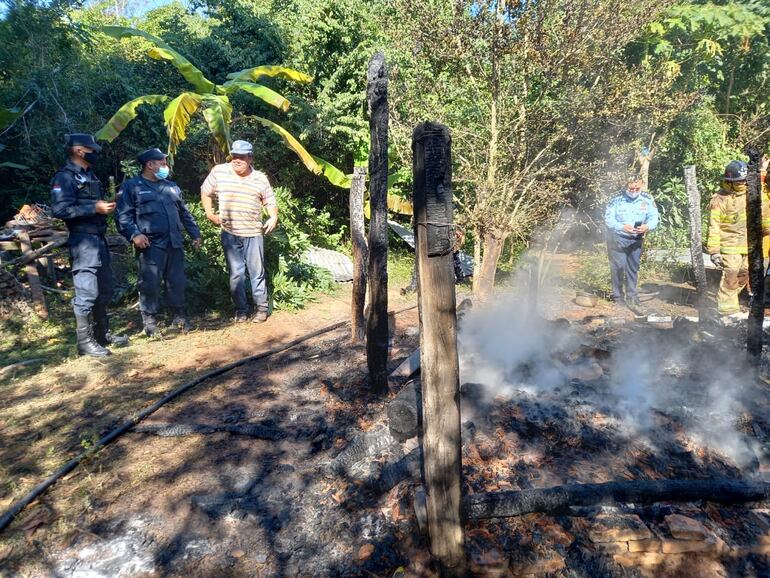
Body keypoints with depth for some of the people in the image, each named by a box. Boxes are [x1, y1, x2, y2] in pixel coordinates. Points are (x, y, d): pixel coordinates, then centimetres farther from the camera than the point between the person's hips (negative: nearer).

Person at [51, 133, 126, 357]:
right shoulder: (64, 177, -9)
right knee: (87, 292, -8)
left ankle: (102, 333, 25)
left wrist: (107, 205, 9)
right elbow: (60, 210, -20)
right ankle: (85, 342, 0)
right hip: (83, 241, -9)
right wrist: (95, 208, -20)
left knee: (104, 290, 14)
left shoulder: (90, 176, 19)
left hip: (99, 239, 9)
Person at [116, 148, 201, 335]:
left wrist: (195, 233, 21)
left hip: (175, 244, 5)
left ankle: (179, 316, 20)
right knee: (150, 284, -2)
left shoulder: (171, 186, 20)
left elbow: (184, 213, 25)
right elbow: (124, 215, -4)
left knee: (177, 282, 8)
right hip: (150, 246, -5)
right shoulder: (131, 186, 2)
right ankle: (149, 320, 10)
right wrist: (134, 234, -18)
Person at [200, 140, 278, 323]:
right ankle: (241, 309, 16)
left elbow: (270, 201, 9)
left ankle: (261, 308, 16)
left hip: (254, 233, 0)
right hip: (229, 233, 1)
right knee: (235, 273, 6)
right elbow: (205, 192, 13)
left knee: (257, 272, 6)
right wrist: (210, 214, 8)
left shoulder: (260, 178, 1)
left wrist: (274, 218, -8)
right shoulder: (218, 171, 0)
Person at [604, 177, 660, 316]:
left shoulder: (647, 199, -5)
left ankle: (632, 299, 20)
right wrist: (622, 227, -34)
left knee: (633, 269, 10)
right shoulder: (617, 199, -14)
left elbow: (654, 217, -6)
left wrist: (648, 226, -29)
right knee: (618, 268, -5)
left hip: (636, 239, 4)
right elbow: (608, 218, -17)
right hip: (617, 238, -3)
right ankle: (618, 299, 8)